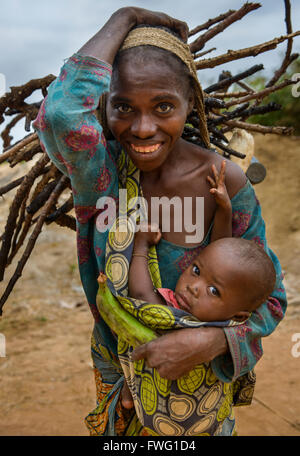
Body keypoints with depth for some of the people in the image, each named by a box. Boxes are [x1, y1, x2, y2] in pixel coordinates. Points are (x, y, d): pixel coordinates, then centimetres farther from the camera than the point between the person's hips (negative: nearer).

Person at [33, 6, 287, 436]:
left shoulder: (227, 185, -25)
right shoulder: (101, 167, -24)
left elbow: (269, 298, -16)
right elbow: (62, 112, -48)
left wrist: (209, 341, -35)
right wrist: (122, 19, -33)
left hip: (198, 368, -1)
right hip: (115, 359, 1)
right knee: (115, 426, 28)